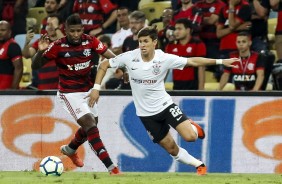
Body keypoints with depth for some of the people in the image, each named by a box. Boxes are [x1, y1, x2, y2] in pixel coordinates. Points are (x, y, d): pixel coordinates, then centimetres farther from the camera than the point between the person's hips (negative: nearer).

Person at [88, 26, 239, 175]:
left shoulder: (164, 59, -15)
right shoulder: (129, 57, -13)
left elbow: (193, 62, -11)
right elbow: (104, 65, -2)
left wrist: (220, 61, -17)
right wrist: (96, 88, -10)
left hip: (165, 105, -1)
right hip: (146, 114, 1)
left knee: (190, 136, -18)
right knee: (172, 149, 4)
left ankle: (193, 127, 20)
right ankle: (199, 165, 27)